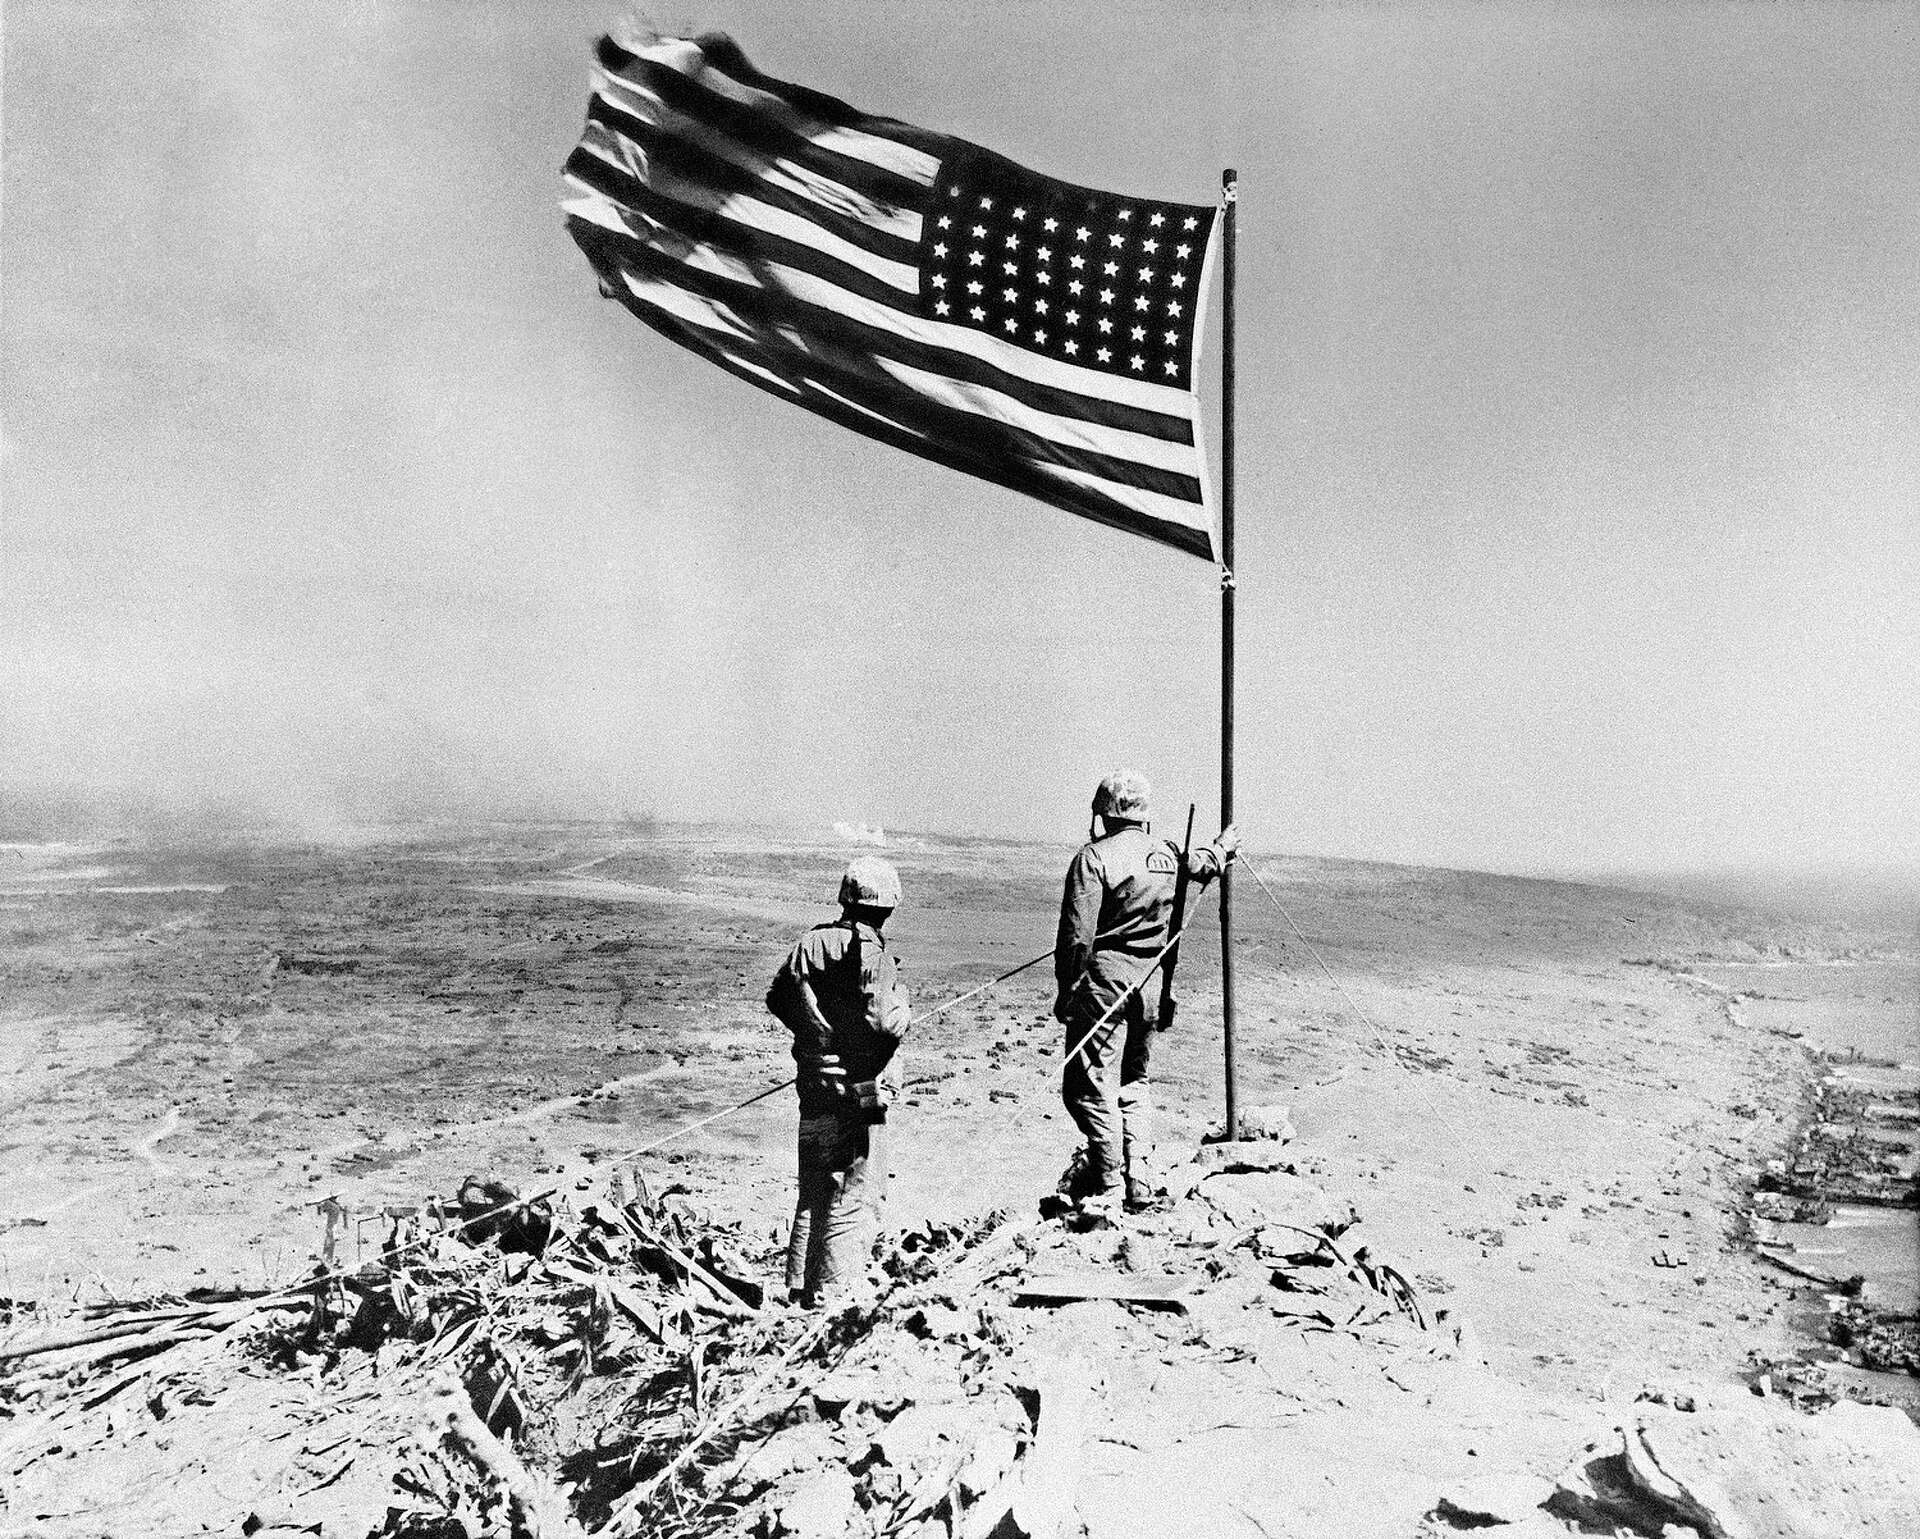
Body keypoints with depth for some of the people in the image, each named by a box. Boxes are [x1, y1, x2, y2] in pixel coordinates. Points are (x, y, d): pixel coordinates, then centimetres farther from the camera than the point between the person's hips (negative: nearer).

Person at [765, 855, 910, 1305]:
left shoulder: (812, 942, 1)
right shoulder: (874, 956, -16)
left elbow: (777, 997, 4)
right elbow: (885, 1024, -23)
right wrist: (901, 1003, -3)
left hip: (814, 1085, 6)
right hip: (860, 1090, -6)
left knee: (813, 1191, 19)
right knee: (856, 1198, 5)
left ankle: (799, 1284, 27)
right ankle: (829, 1292, 3)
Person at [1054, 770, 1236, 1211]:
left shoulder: (1094, 856, -12)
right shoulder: (1167, 853, 8)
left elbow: (1078, 935, -16)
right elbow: (1204, 864, 32)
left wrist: (1066, 988, -9)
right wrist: (1224, 846, 54)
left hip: (1104, 978, -7)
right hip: (1151, 981, 7)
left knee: (1089, 1084, 0)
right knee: (1133, 1080, 18)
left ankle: (1107, 1182, -1)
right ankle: (1139, 1179, 15)